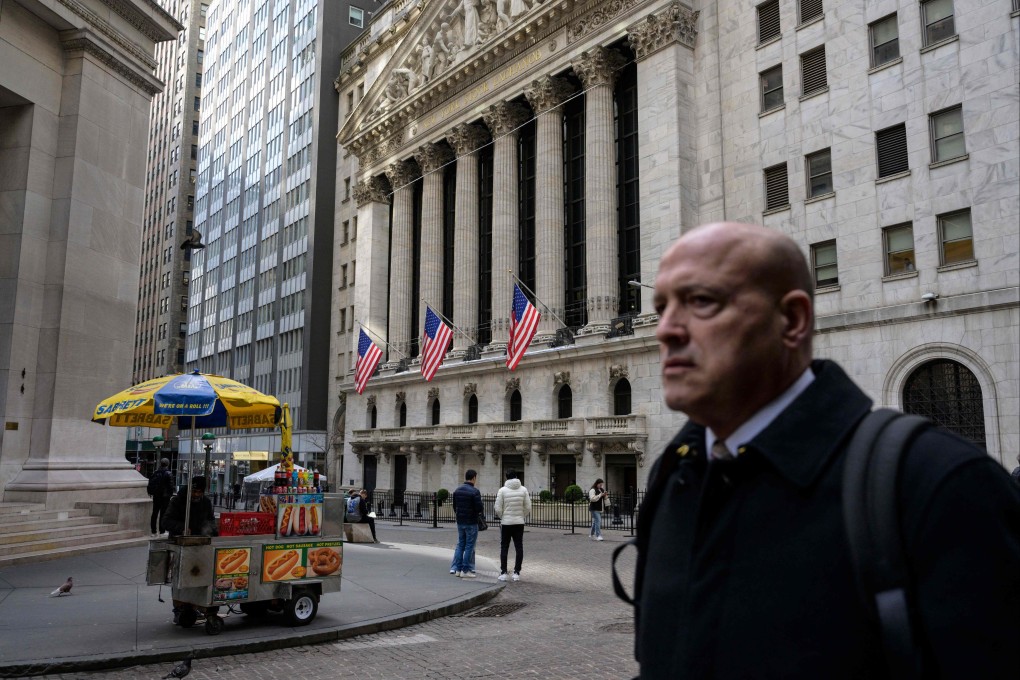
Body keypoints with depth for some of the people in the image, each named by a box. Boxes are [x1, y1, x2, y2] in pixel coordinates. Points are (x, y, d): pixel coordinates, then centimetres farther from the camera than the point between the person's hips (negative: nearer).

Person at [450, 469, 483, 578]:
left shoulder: (457, 490, 6)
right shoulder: (475, 492, -16)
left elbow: (454, 507, 11)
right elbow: (479, 508, -18)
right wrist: (479, 510, 3)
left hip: (460, 522, 6)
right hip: (471, 523, -6)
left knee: (460, 545, 14)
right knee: (469, 546, 1)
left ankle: (457, 569, 13)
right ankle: (465, 571, 3)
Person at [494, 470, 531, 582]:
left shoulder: (502, 490, -8)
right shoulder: (523, 489, -2)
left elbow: (498, 508, -7)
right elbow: (528, 507, -2)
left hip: (506, 522, -1)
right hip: (519, 522, 1)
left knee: (504, 548, 8)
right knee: (519, 548, 7)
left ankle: (503, 573, 6)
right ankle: (517, 573, 6)